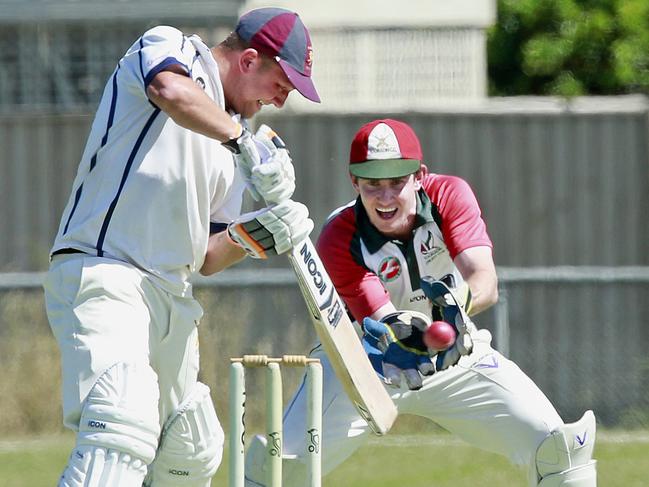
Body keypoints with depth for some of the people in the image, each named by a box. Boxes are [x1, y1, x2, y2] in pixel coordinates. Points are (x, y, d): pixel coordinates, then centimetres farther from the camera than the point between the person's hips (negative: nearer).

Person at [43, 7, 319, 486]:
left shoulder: (232, 141, 22)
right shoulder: (171, 47, 0)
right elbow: (172, 92, -27)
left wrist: (254, 235, 1)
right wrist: (242, 140, -16)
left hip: (173, 300, 9)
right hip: (102, 275, -9)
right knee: (124, 426, -29)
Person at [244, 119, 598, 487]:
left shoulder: (450, 195, -19)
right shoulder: (339, 241, -23)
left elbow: (486, 283, -32)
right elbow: (382, 321, -32)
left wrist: (460, 300, -55)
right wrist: (396, 337, -57)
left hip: (455, 358, 2)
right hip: (367, 364, -2)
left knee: (557, 445, -13)